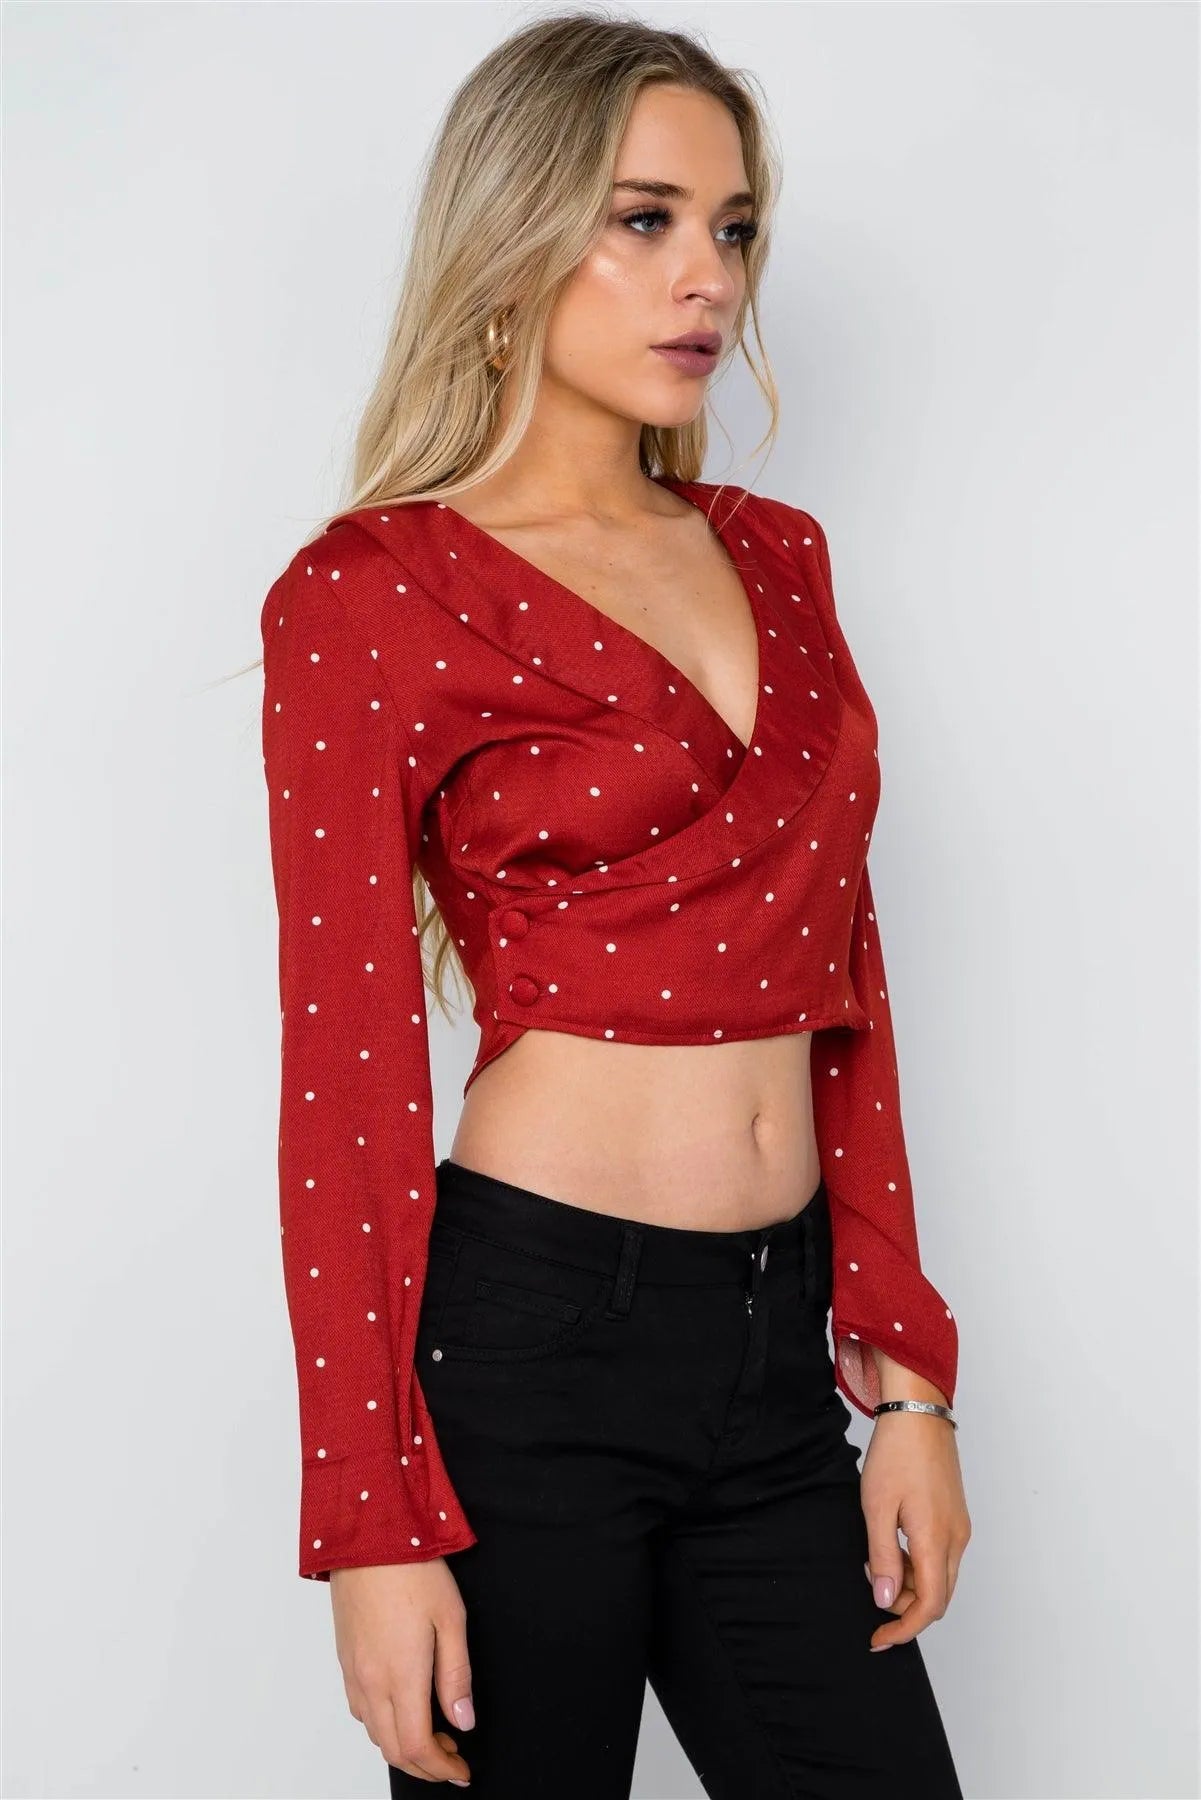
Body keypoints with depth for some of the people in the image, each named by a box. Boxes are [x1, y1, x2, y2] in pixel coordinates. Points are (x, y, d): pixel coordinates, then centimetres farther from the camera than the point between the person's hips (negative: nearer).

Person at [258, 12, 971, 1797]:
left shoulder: (774, 556, 11)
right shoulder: (373, 592, -6)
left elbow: (842, 982, 12)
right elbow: (347, 1074, -8)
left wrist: (903, 1370, 8)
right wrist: (373, 1519, -9)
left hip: (778, 1354, 5)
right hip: (529, 1336, -5)